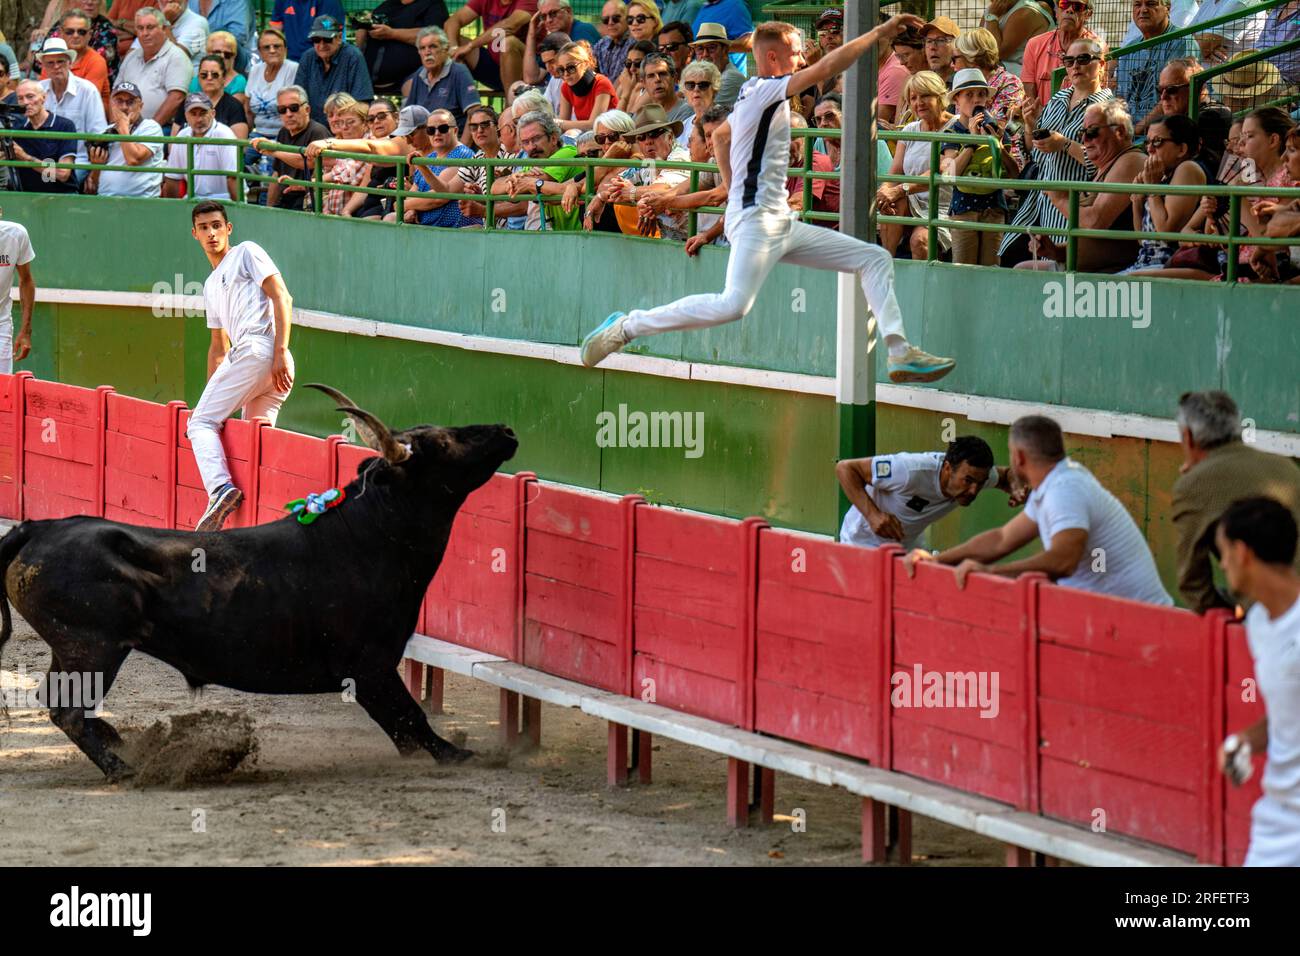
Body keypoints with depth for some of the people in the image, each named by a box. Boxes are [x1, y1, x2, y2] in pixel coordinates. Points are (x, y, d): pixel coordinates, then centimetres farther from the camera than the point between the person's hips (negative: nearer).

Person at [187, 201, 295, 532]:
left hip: (258, 350, -9)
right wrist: (211, 398, 31)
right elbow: (219, 347, 37)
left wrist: (280, 351, -15)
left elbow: (282, 298, -4)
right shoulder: (211, 286, 33)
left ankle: (220, 489, -31)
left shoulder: (247, 253, 8)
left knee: (201, 422, -13)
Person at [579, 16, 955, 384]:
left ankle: (900, 353, -5)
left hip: (782, 224, 11)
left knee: (875, 259, 6)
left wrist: (734, 189, 34)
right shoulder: (765, 89, -10)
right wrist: (880, 31, -18)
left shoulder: (754, 96, 19)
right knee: (733, 305, -27)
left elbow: (719, 136, 35)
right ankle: (627, 326, -15)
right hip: (755, 220, -11)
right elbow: (826, 67, -21)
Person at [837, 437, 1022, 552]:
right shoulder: (911, 471, -38)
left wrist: (1014, 489, -19)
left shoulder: (975, 474, -19)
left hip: (909, 546, 6)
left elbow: (1005, 475, 7)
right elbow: (845, 468, -32)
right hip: (864, 543, -6)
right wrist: (873, 514, -44)